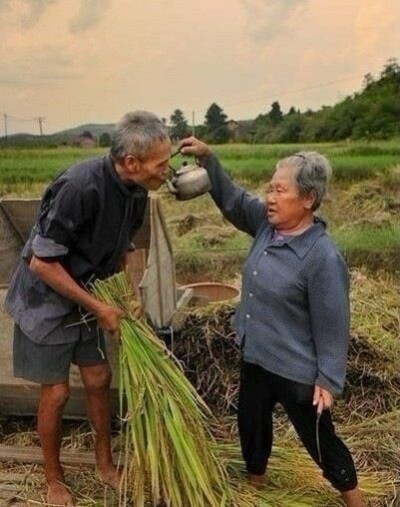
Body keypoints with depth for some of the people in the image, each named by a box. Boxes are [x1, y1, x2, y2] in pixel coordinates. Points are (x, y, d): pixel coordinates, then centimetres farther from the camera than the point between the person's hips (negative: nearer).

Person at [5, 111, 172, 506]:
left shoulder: (135, 191, -9)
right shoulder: (80, 187, -33)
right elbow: (41, 262, -27)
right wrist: (98, 308, -22)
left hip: (87, 297, 7)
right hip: (46, 300, -6)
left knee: (99, 379, 13)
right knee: (56, 392, 4)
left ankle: (105, 464, 34)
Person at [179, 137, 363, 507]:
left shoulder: (324, 258, -27)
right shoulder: (267, 224, -6)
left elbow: (332, 326, -21)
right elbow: (231, 199, 6)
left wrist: (329, 380, -14)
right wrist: (207, 157, -6)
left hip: (297, 372, -8)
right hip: (256, 357, 8)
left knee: (319, 440, 13)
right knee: (252, 423, 26)